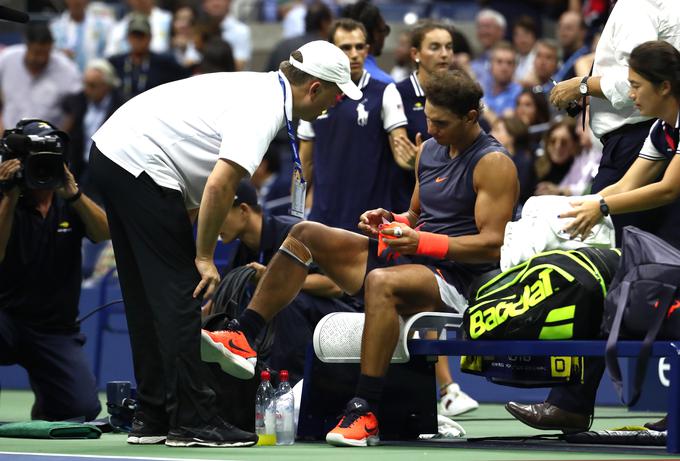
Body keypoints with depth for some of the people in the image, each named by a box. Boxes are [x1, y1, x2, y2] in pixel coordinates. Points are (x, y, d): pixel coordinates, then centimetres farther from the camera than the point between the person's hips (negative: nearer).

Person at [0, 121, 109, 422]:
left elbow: (104, 233, -14)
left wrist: (73, 194, -30)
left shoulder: (69, 203, 6)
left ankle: (44, 403, 21)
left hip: (56, 328, 3)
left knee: (83, 410, -13)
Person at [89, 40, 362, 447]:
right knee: (179, 294, -6)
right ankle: (191, 421, -5)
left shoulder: (260, 89, 13)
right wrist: (204, 257, -15)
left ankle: (153, 419, 17)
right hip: (142, 166, -10)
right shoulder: (264, 109, -16)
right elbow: (219, 186, -25)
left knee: (148, 299, 13)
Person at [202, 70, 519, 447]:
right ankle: (242, 339, -11)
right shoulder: (429, 150, 16)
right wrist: (391, 222, 5)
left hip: (452, 280, -9)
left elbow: (492, 244, -16)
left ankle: (365, 411, -41)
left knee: (381, 282, -41)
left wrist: (424, 242, -24)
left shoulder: (493, 163, -9)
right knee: (306, 234, -3)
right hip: (407, 259, 9)